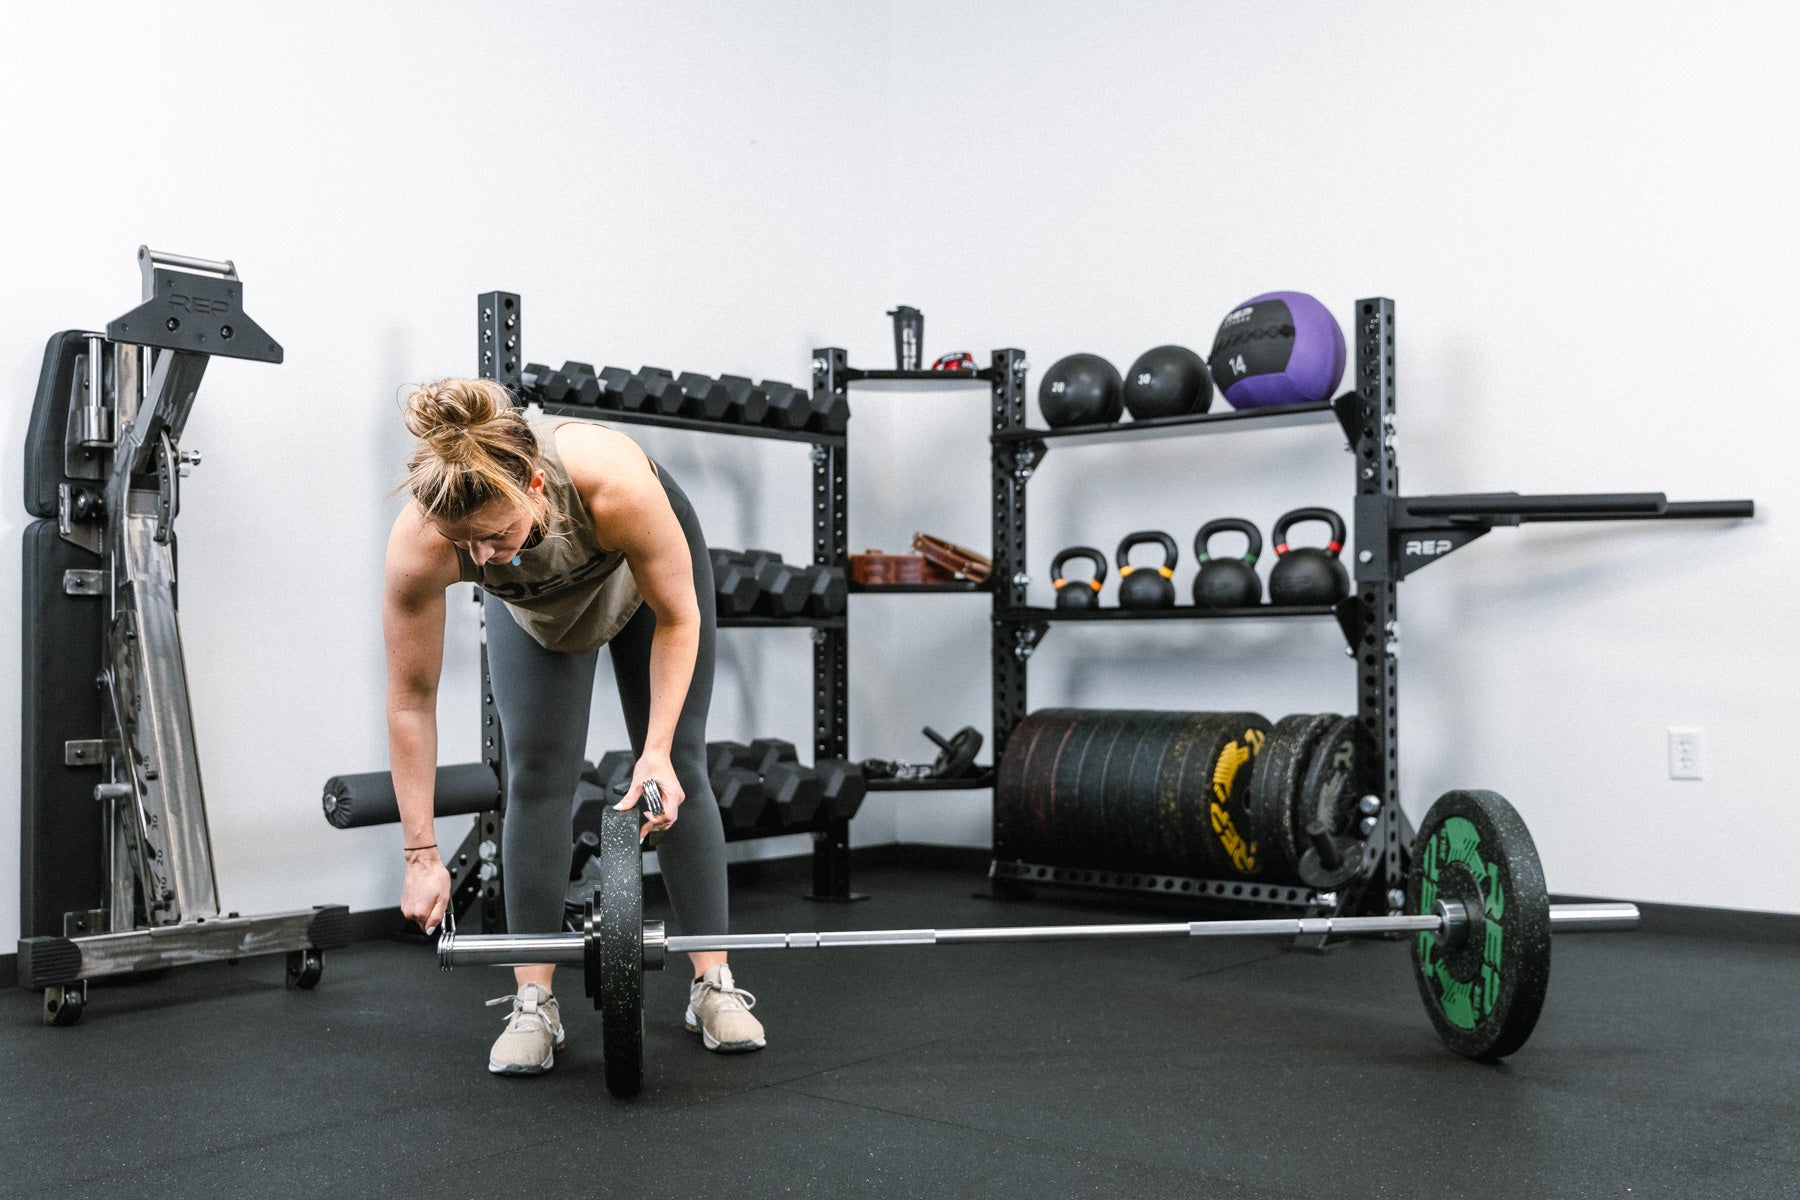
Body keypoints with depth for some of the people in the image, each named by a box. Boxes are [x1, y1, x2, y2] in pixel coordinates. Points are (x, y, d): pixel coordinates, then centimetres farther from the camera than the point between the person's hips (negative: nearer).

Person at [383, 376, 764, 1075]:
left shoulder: (615, 483, -46)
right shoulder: (419, 544, -39)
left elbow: (677, 618, -27)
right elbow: (411, 700, -27)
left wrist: (657, 748, -33)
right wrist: (421, 854, -25)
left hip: (645, 575, -1)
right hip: (534, 611, 1)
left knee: (679, 770, -3)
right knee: (538, 776, -9)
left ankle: (714, 985, 5)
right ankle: (533, 1003, 0)